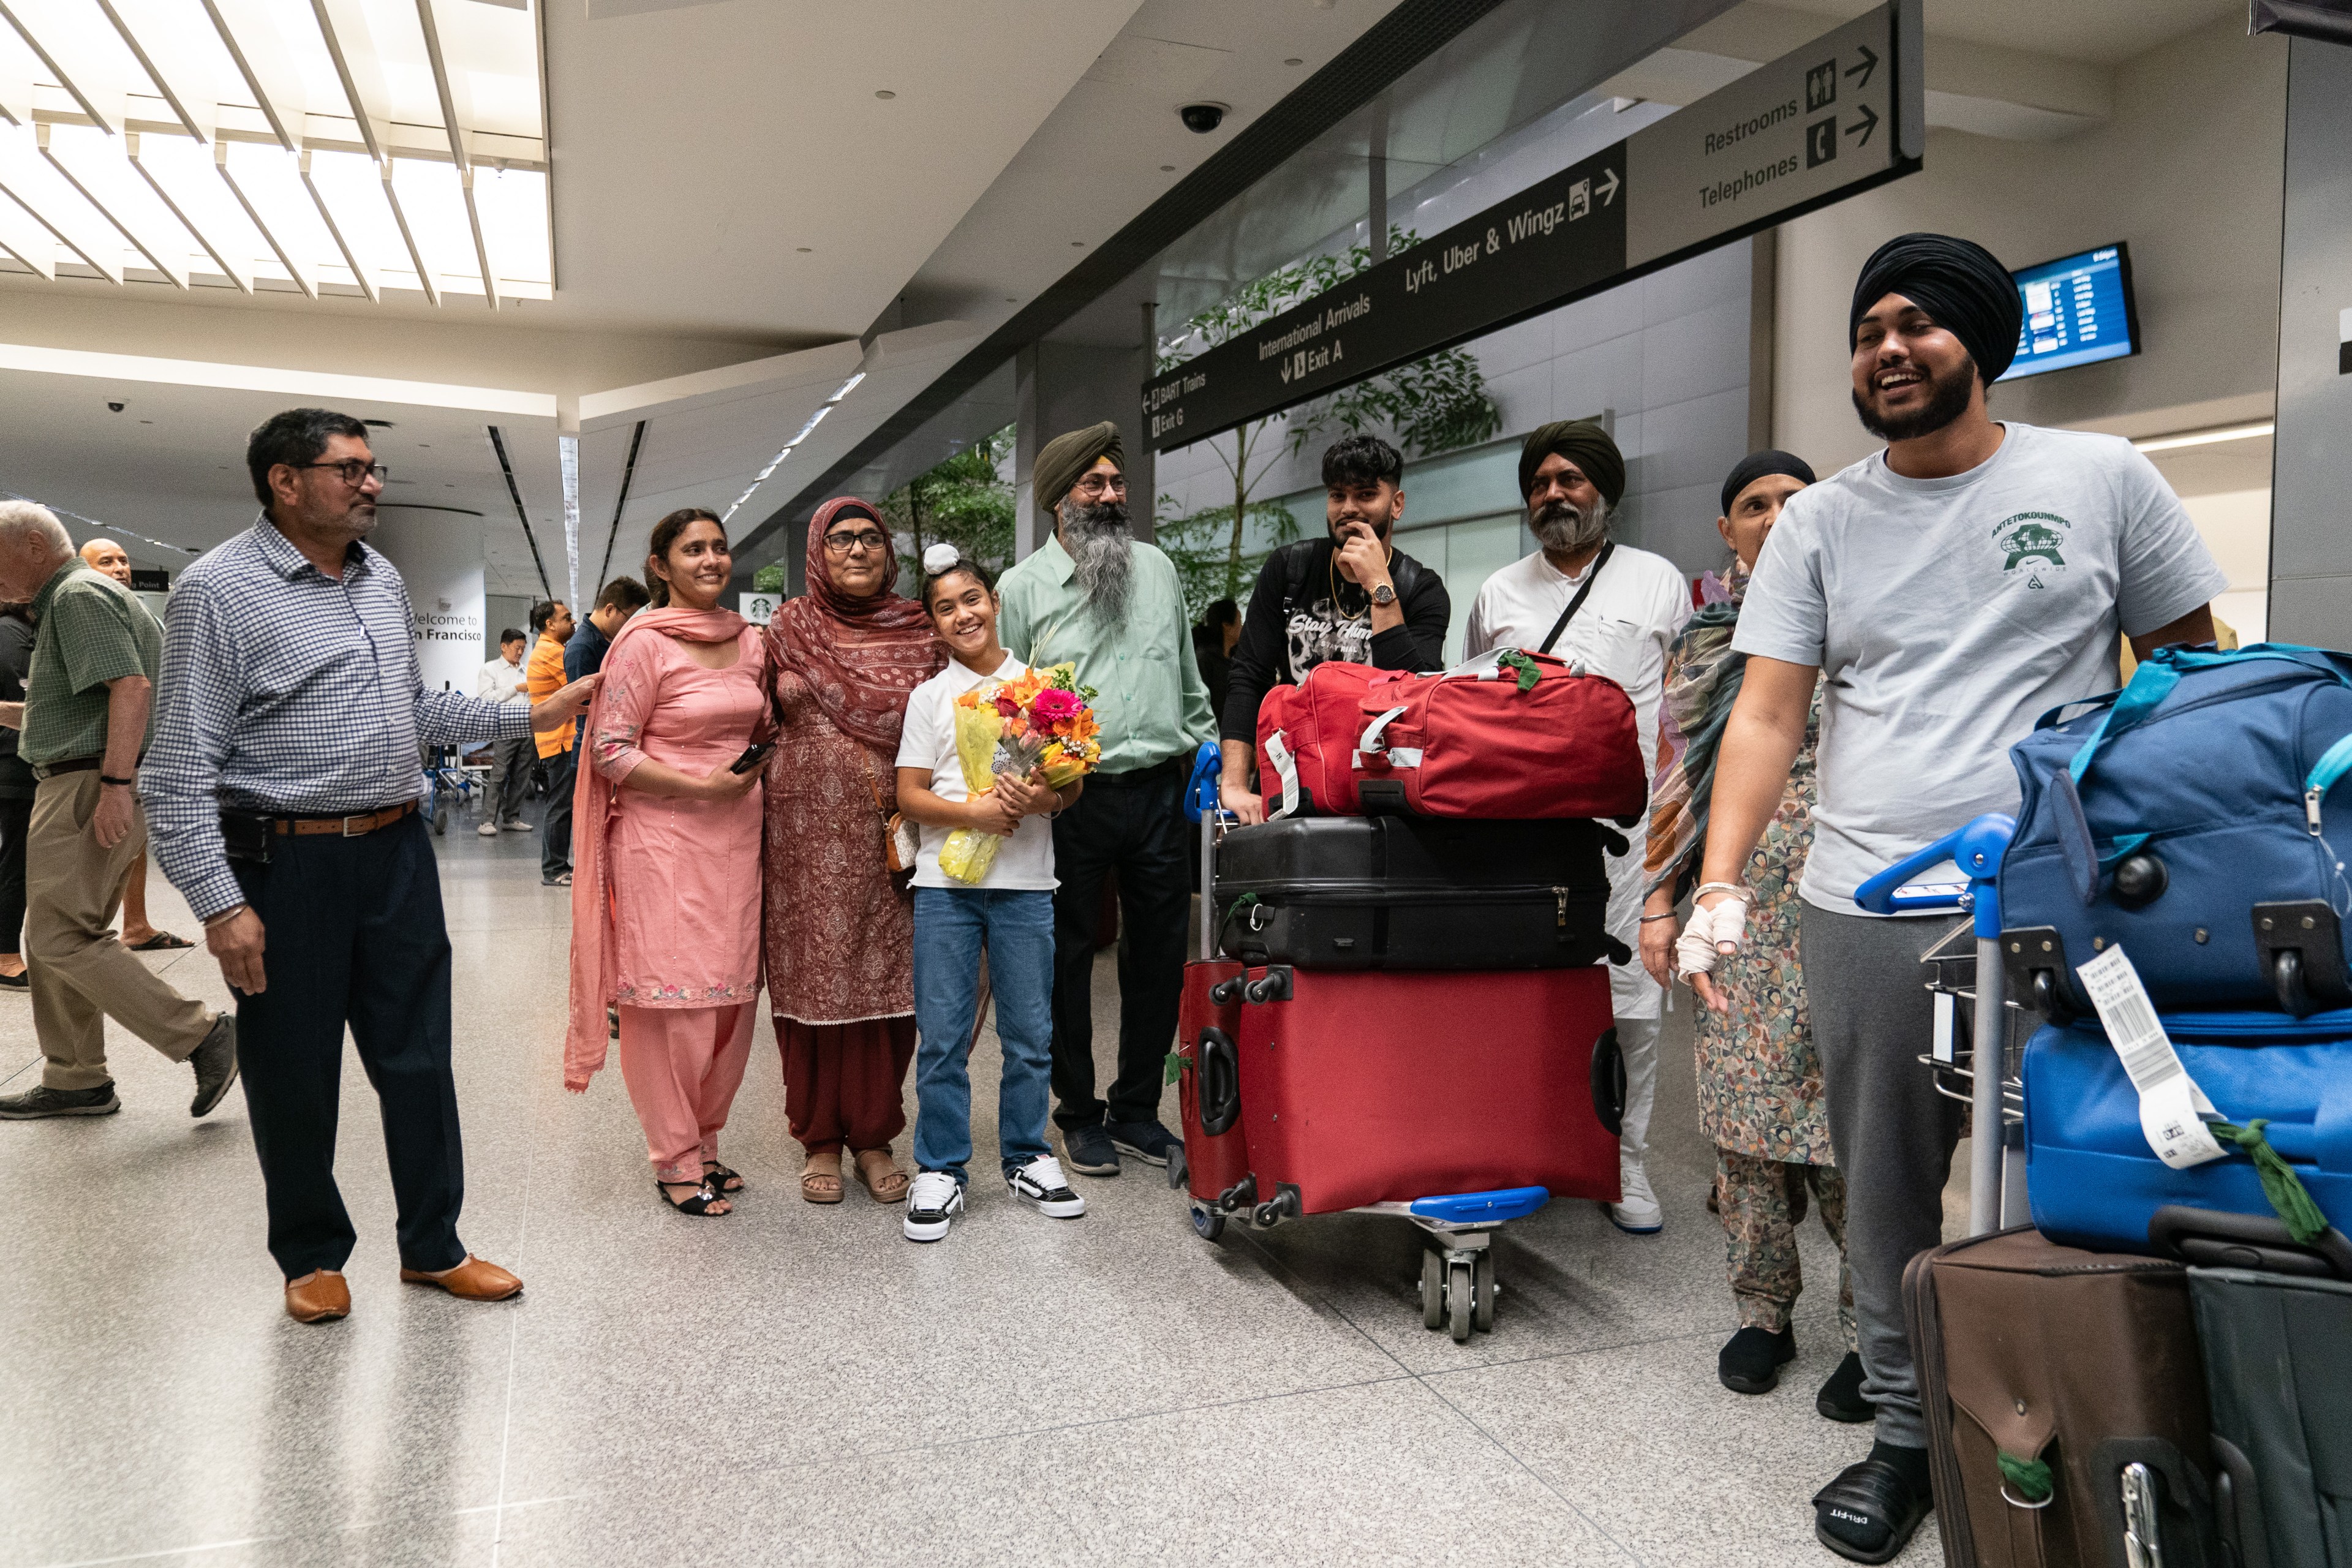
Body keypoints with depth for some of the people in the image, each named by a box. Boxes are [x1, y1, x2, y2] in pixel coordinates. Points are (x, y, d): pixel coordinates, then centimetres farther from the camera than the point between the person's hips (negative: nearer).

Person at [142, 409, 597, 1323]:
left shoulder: (383, 580, 11)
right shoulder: (219, 588, -10)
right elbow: (183, 764, -13)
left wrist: (530, 716, 14)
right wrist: (219, 903, -18)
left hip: (398, 851, 6)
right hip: (287, 864, -6)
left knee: (419, 1057, 11)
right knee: (295, 1074, 9)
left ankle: (432, 1246, 26)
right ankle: (312, 1255, 28)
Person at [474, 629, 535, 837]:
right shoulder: (490, 669, 3)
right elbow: (486, 698, -10)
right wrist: (516, 689, -10)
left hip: (527, 732, 6)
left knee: (520, 779, 7)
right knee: (498, 777, -9)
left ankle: (512, 819, 15)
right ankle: (488, 821, -7)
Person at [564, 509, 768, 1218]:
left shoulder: (750, 641, 11)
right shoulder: (646, 644, -8)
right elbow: (609, 749, -10)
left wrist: (757, 770, 4)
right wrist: (700, 786, -15)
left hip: (737, 835, 6)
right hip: (665, 839, -6)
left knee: (734, 996, 9)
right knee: (674, 997, -1)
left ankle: (703, 1141, 26)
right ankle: (676, 1161, 13)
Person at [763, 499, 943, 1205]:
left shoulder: (920, 632, 6)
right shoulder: (788, 628, 6)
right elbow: (761, 724, 10)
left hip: (891, 835, 0)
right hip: (807, 830, 0)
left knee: (886, 980, 3)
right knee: (811, 979, 4)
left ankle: (874, 1136, 18)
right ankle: (821, 1138, 19)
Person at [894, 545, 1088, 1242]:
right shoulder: (930, 696, 7)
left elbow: (1074, 782, 8)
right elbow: (910, 795, 1)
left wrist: (1045, 798, -14)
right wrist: (972, 812, -16)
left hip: (1026, 881, 1)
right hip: (946, 882, -1)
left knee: (1031, 1034, 7)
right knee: (942, 1036, 2)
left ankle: (1027, 1157, 24)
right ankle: (940, 1169, 15)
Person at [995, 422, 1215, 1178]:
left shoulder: (1158, 569, 13)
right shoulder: (1023, 586, 3)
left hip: (1158, 791, 3)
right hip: (1072, 798, -3)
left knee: (1159, 956, 8)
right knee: (1068, 959, 6)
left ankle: (1138, 1108, 23)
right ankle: (1080, 1114, 21)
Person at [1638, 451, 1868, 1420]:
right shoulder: (1699, 642, 14)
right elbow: (1676, 777, 13)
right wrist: (1659, 902, 7)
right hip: (1738, 899, 2)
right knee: (1740, 1097, 4)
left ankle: (1871, 1330, 9)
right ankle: (1763, 1311, 19)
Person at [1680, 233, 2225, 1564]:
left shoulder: (2103, 478, 5)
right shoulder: (1822, 521, 9)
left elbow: (2188, 670, 6)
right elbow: (1767, 715, 2)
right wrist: (1722, 887, -9)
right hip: (1866, 910, 2)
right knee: (1888, 1193, 10)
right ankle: (1908, 1433, 27)